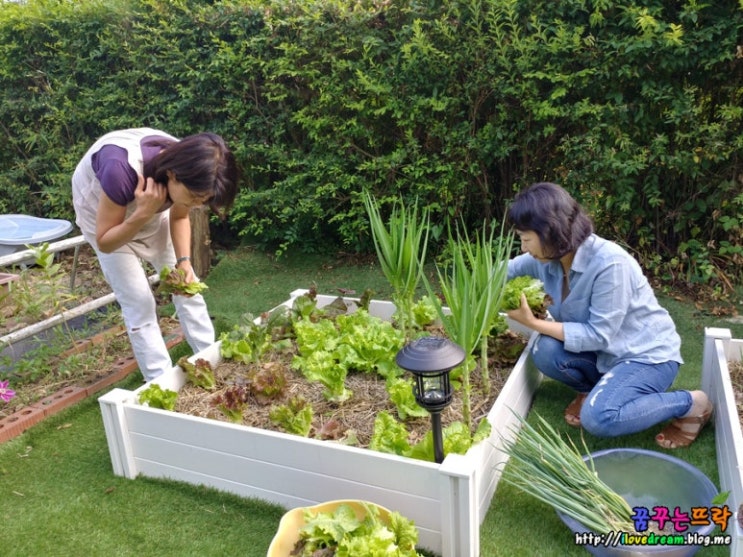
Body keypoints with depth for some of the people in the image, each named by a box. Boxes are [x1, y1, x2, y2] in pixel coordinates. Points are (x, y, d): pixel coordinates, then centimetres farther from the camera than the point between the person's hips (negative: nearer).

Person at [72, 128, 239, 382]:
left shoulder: (186, 165, -26)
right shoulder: (121, 169, -43)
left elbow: (179, 217, -7)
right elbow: (105, 242, -30)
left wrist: (184, 262, -21)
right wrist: (143, 214, -44)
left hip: (149, 209, 5)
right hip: (103, 214, -4)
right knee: (139, 304, -7)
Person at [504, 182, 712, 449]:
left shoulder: (609, 264, -30)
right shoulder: (548, 257, -9)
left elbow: (598, 335, -27)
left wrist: (534, 323, -27)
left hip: (647, 354, -6)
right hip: (604, 352, 6)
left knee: (598, 418, -29)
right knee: (545, 351, -22)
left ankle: (691, 404, -4)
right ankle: (589, 388, 9)